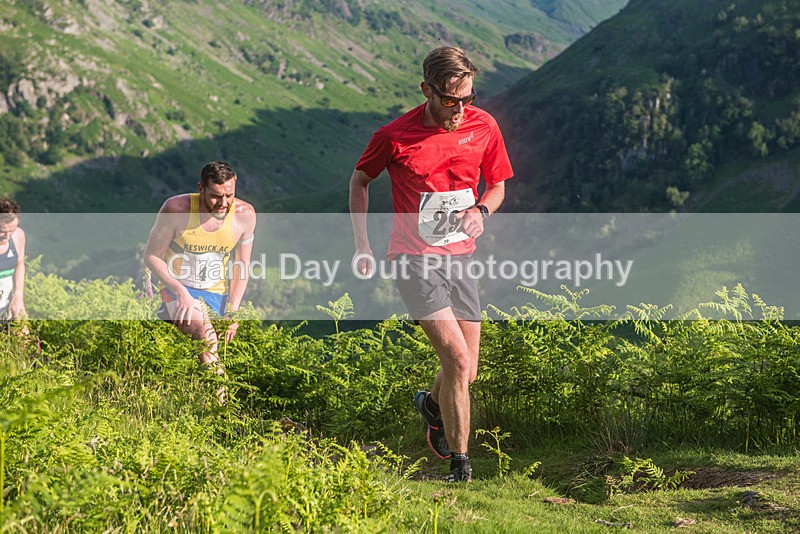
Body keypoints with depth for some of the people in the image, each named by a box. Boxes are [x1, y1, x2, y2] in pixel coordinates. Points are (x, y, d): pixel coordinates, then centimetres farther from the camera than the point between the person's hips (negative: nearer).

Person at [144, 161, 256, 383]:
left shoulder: (244, 214, -12)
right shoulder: (176, 209, -21)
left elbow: (242, 265, 1)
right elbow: (151, 256, -11)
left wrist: (233, 311, -3)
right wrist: (181, 292, -22)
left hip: (216, 292, 4)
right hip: (178, 287, -4)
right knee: (205, 335, -28)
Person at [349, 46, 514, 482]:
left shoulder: (483, 126, -1)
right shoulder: (395, 135, -10)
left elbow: (497, 184, 14)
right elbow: (359, 180, 8)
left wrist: (480, 211, -8)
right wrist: (362, 245, 3)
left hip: (460, 256, 4)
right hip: (414, 259, -4)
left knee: (467, 371, 8)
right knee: (459, 361, -17)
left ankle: (432, 404, 43)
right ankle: (459, 462, -2)